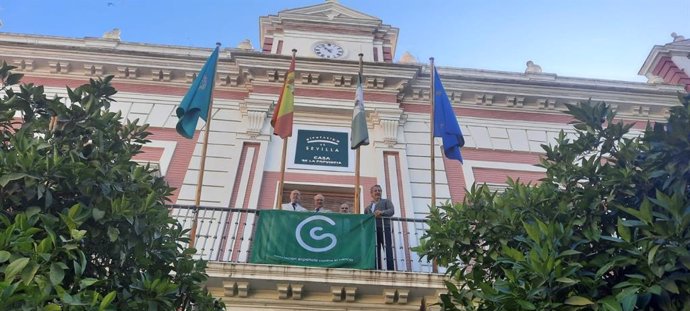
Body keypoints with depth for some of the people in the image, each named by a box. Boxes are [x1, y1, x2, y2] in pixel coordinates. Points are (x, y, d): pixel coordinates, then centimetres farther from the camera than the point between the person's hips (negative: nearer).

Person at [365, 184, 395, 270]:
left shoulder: (386, 201, 15)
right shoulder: (368, 207, 25)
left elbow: (392, 211, -4)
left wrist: (381, 212, -21)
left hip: (384, 228, -4)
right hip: (372, 230, 4)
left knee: (388, 250, -11)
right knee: (375, 252, 0)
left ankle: (390, 270, -15)